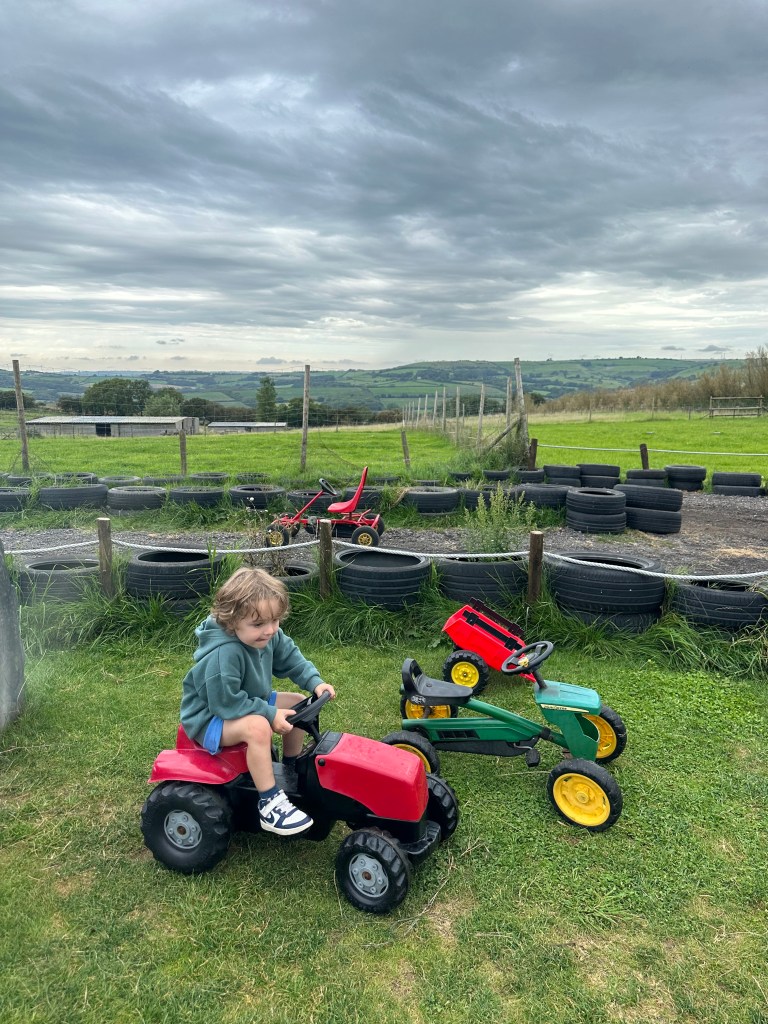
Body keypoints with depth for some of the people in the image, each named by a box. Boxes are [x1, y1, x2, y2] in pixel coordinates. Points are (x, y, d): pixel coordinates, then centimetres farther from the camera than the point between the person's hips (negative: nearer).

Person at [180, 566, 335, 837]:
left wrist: (315, 682, -11)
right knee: (257, 727, -36)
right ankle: (269, 804, -23)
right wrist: (269, 713, -29)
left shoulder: (268, 636, -11)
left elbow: (290, 658, 3)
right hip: (210, 716, -9)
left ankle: (292, 770, 24)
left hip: (247, 704, 9)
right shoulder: (224, 654, -37)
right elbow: (225, 703, -33)